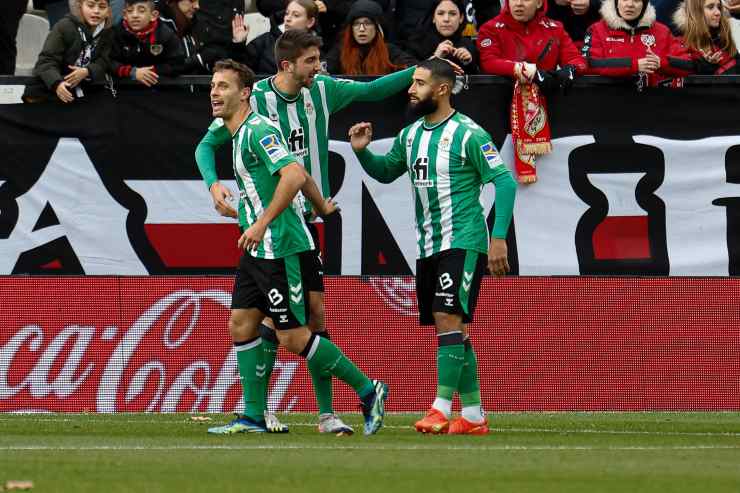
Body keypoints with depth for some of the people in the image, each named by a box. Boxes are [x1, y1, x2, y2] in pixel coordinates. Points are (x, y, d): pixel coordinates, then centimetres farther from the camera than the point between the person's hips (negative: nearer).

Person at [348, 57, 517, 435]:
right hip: (427, 246, 8)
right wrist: (362, 151, 5)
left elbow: (505, 182, -12)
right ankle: (473, 416, 13)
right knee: (450, 329, 8)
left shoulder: (468, 134, -12)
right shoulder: (410, 135, 11)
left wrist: (498, 239, -18)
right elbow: (385, 172, 26)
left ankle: (441, 409, -19)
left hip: (463, 243, -8)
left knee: (449, 319, -17)